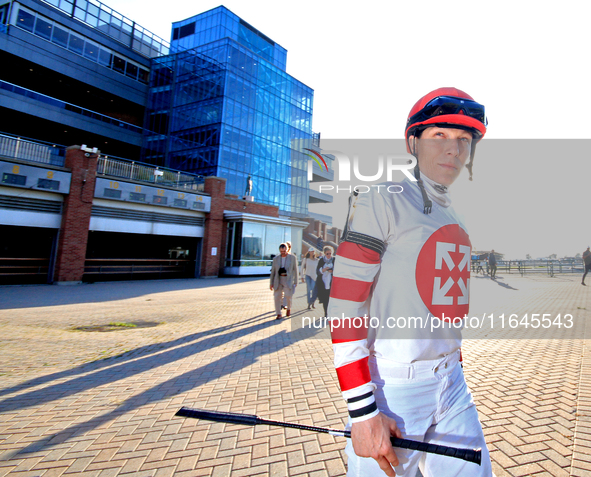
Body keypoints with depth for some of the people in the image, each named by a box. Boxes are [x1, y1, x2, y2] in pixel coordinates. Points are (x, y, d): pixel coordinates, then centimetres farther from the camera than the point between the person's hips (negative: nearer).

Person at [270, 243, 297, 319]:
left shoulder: (292, 257, 2)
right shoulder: (276, 258, 8)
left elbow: (295, 270, 3)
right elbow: (273, 271, 11)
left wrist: (295, 282, -3)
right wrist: (271, 283, 7)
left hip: (288, 280, -2)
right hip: (278, 280, 3)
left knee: (288, 295, -16)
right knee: (277, 297, -4)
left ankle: (289, 308, 15)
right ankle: (278, 314, 13)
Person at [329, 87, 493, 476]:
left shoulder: (458, 224, 13)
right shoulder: (382, 202, -12)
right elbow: (344, 307, -19)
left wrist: (455, 380, 20)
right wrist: (363, 412, -20)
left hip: (450, 382, 8)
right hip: (391, 387, -7)